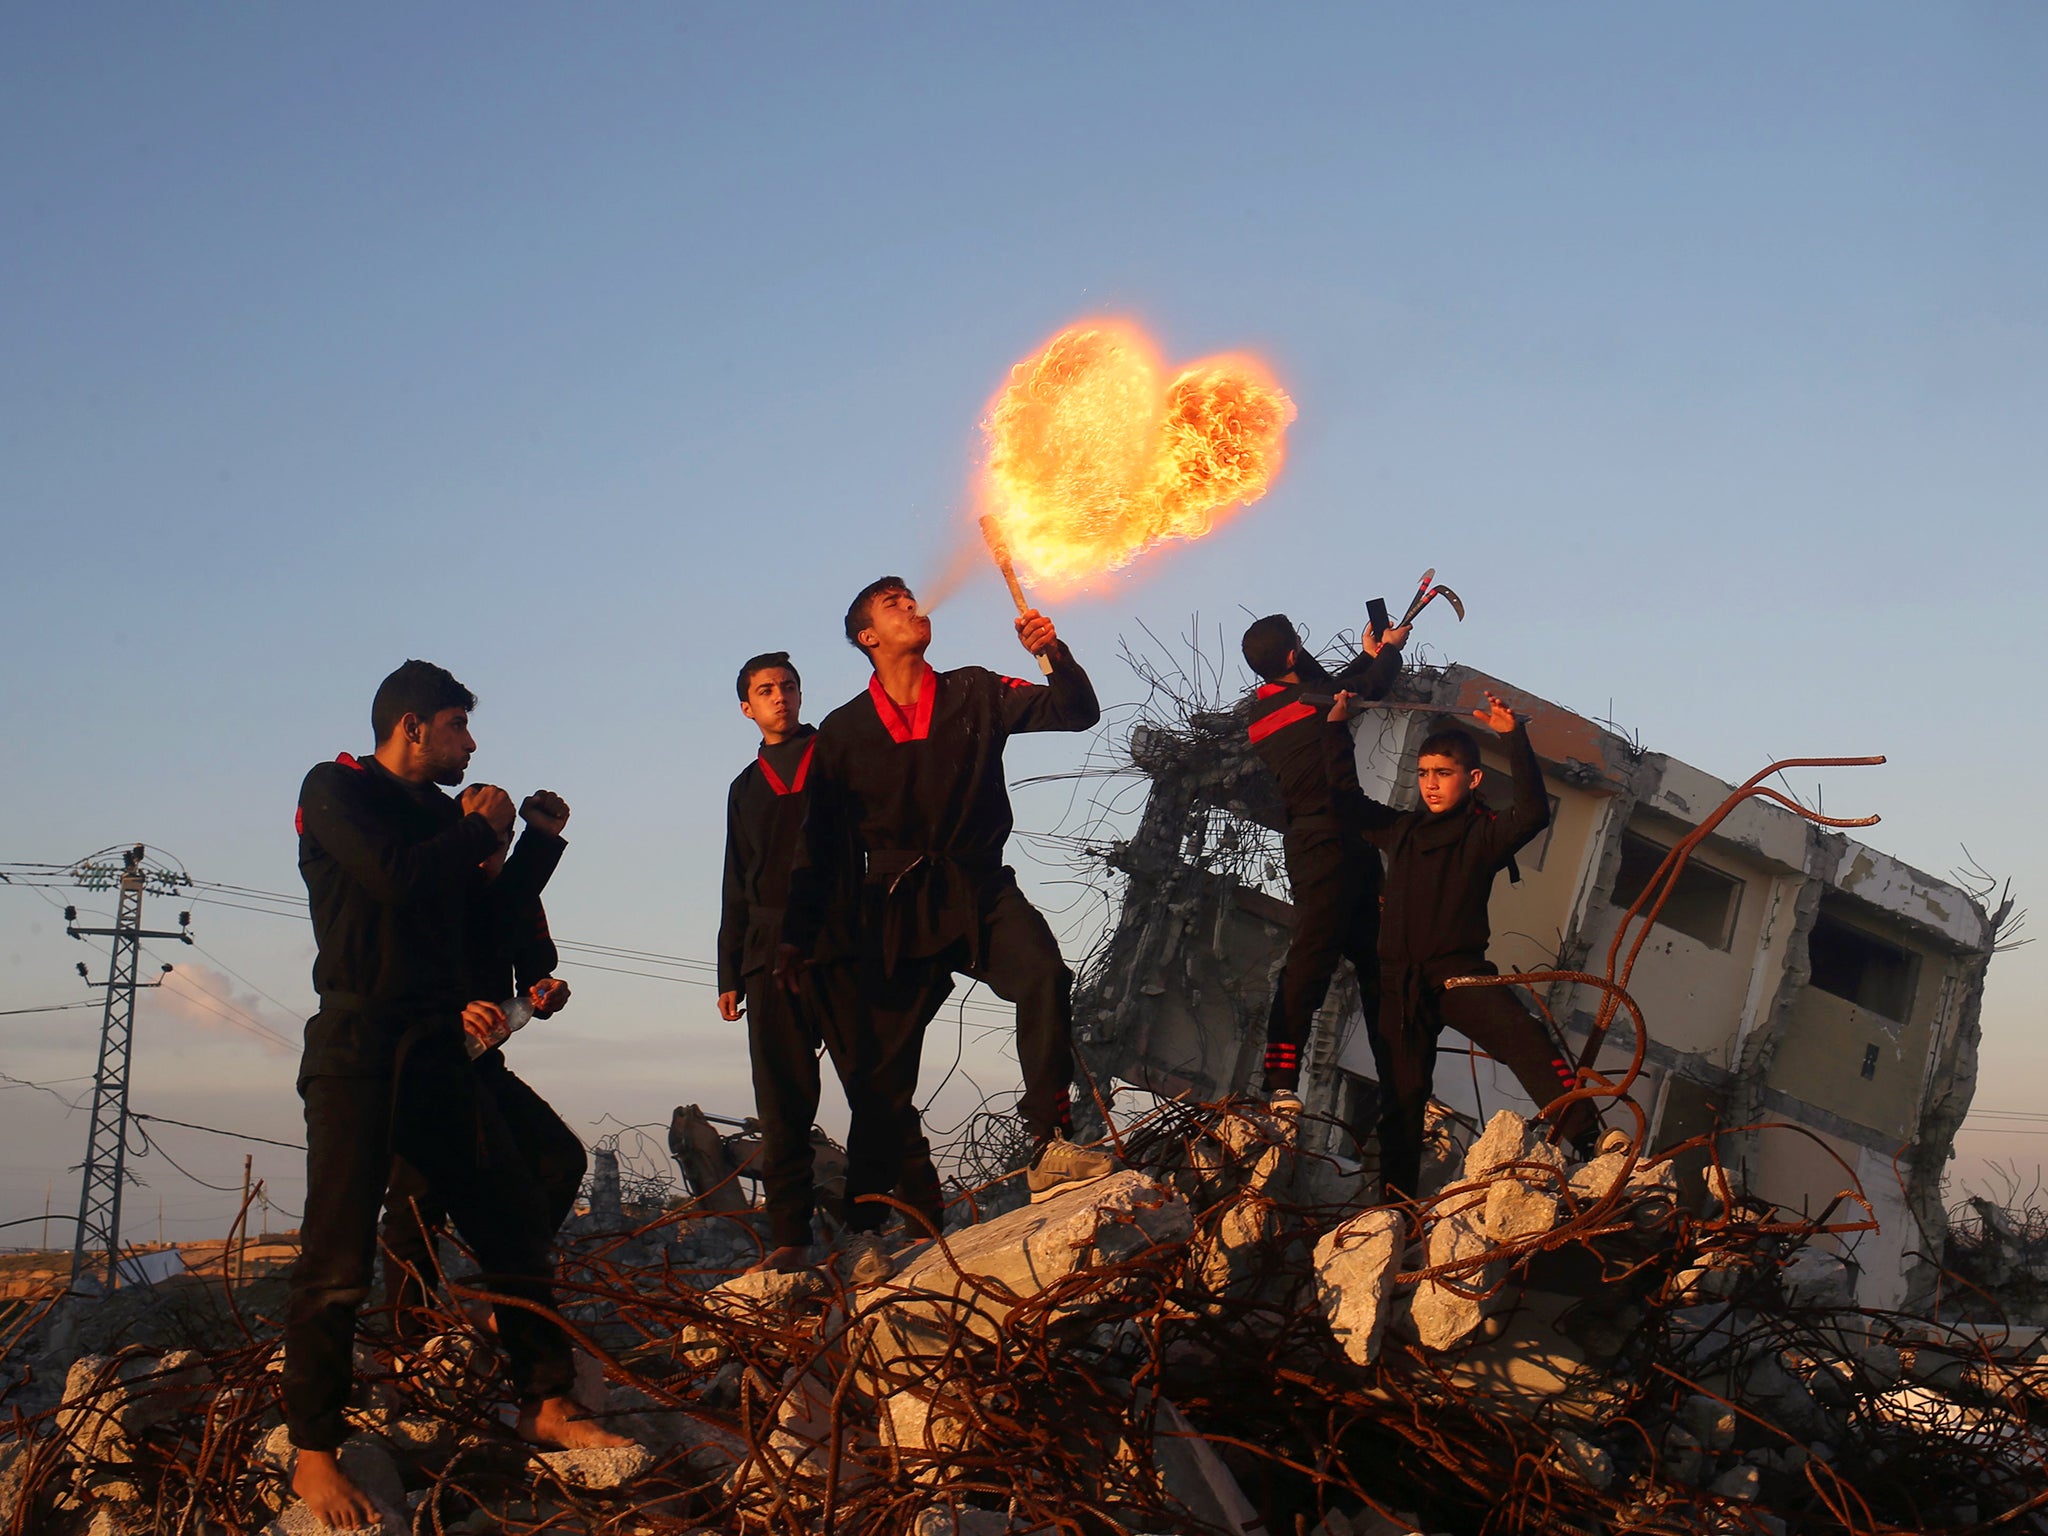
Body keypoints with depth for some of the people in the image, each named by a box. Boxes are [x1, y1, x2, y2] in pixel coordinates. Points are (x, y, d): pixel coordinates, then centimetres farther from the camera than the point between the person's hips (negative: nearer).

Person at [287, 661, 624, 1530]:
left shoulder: (439, 813, 16)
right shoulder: (334, 792, -3)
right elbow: (397, 879, -19)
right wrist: (478, 831, -3)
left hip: (436, 1053, 7)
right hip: (358, 1050, -7)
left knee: (515, 1220, 4)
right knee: (338, 1256, -7)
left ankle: (547, 1406, 13)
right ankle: (314, 1454, 0)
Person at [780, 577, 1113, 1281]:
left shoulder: (974, 694, 7)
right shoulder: (843, 732, 9)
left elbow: (1076, 713, 1)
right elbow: (821, 843, 13)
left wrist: (1055, 654, -18)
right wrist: (799, 934, 8)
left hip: (978, 890, 0)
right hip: (896, 906, 0)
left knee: (1043, 973, -31)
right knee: (882, 1071, 1)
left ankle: (1049, 1145, -29)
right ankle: (865, 1228, 15)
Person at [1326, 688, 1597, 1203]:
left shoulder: (1483, 832, 4)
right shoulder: (1401, 829, 17)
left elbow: (1533, 812, -15)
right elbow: (1347, 795, 29)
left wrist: (1514, 737, -22)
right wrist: (1337, 731, 22)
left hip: (1460, 973, -4)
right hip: (1400, 983, 5)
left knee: (1525, 1040, -29)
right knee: (1401, 1098, 6)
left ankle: (1589, 1141, -36)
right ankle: (1394, 1204, 12)